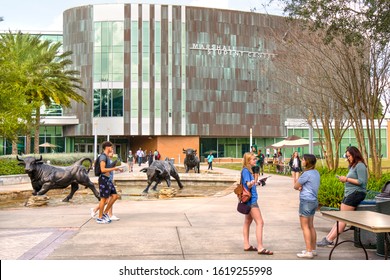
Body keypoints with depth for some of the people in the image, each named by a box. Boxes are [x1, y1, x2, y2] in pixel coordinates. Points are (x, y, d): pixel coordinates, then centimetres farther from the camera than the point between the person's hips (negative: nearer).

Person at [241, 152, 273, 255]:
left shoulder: (249, 170, 13)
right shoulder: (245, 170, -15)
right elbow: (248, 184, -27)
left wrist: (258, 182, 34)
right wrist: (251, 183, -46)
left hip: (251, 199, 10)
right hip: (251, 200, -10)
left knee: (248, 222, 12)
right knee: (260, 222, -10)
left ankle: (247, 245, 18)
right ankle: (260, 248, -11)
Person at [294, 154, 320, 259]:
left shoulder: (307, 174, -18)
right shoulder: (316, 173, 10)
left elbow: (295, 186, -11)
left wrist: (299, 186, 7)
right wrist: (301, 187, -5)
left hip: (306, 201, -9)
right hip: (314, 201, 9)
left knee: (305, 226, -3)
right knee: (311, 226, 15)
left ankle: (308, 251, -3)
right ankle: (313, 249, 21)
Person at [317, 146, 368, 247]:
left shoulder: (360, 165, -9)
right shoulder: (353, 166, 21)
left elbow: (361, 182, -18)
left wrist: (347, 179, -13)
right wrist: (344, 180, 5)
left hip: (356, 193, -10)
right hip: (349, 193, 10)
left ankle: (329, 240, -10)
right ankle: (328, 238, 1)